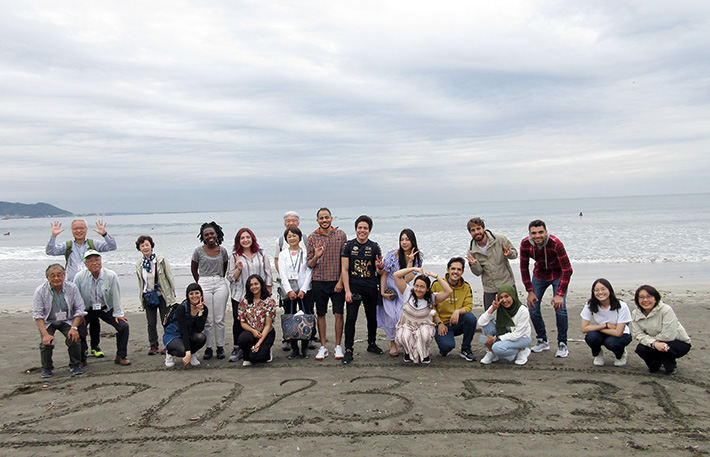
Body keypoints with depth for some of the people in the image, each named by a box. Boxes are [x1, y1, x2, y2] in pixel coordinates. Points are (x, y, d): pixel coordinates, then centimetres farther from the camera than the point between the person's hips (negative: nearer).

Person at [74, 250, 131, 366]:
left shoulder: (111, 276, -14)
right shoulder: (79, 277, -12)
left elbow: (116, 296, -8)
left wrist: (118, 314, -7)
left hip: (107, 309, 0)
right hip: (87, 310, 0)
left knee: (123, 326, -18)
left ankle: (120, 356, 1)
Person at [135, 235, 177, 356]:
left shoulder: (161, 260, -5)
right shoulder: (139, 264, 6)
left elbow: (170, 276, 0)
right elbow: (140, 282, 16)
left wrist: (173, 291, 1)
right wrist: (141, 295, 14)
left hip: (163, 295, -3)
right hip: (148, 296, 3)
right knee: (151, 323, 5)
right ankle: (153, 346, 17)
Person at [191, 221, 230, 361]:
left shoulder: (222, 251, 7)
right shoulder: (199, 251, 2)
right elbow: (194, 269, 11)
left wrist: (219, 279, 12)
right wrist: (200, 283, 7)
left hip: (220, 285, 1)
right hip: (204, 285, -1)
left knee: (220, 318, 1)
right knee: (207, 319, 0)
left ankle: (220, 347, 10)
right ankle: (209, 348, 8)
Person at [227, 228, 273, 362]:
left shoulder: (261, 254, 8)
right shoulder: (234, 256, 5)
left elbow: (268, 274, 10)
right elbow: (230, 277, 6)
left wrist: (268, 293, 5)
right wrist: (238, 269, -13)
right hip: (239, 295, 0)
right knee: (239, 322, 0)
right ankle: (237, 349, 14)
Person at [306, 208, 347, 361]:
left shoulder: (340, 235, 2)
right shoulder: (312, 238, 3)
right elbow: (310, 265, 4)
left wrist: (341, 281, -6)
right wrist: (316, 257, -18)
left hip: (337, 282, -1)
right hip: (319, 282, 1)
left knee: (339, 314, 2)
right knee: (321, 314, 8)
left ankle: (338, 346, 14)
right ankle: (323, 346, 18)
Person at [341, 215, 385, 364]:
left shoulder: (374, 247, 5)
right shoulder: (348, 245, 0)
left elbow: (379, 272, 6)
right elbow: (344, 269, -3)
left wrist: (380, 267, -19)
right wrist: (347, 291, -10)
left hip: (371, 288, 2)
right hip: (354, 287, -2)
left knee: (372, 317, 12)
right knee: (351, 318, -9)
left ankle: (371, 344, 33)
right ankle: (348, 350, -2)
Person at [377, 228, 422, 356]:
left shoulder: (417, 258, -5)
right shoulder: (392, 255, -13)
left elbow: (407, 279, -14)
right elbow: (384, 274, -5)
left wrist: (410, 261, -21)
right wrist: (382, 292, -10)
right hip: (390, 290, -2)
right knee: (392, 317, -14)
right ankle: (392, 343, 9)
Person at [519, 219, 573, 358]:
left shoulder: (556, 244, -32)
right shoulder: (525, 244, -21)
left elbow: (567, 270, -26)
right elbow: (524, 267, -7)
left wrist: (560, 294, -28)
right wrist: (530, 291, -8)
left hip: (558, 275, -4)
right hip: (539, 274, 4)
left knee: (560, 308, -16)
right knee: (533, 308, -1)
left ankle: (562, 344, 1)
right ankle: (542, 341, 17)